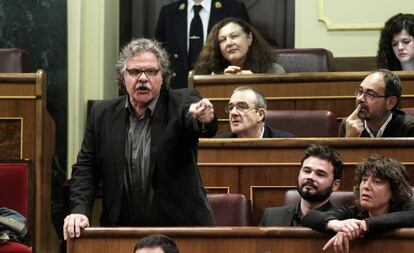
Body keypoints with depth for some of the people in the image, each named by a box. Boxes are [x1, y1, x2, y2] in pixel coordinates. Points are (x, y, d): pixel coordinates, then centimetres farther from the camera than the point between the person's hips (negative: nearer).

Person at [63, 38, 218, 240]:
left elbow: (205, 129, -23)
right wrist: (79, 210, -8)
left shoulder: (182, 104, -2)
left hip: (181, 227, -2)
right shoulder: (102, 114, 6)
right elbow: (85, 168, 8)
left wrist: (204, 118, -47)